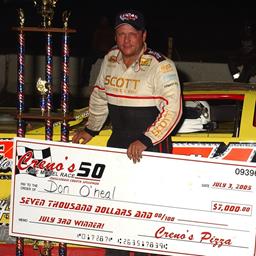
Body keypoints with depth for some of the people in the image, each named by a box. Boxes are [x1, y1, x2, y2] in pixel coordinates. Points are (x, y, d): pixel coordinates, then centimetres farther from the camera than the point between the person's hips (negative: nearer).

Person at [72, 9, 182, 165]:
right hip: (117, 142, 6)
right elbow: (100, 97, 21)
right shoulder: (110, 59, 6)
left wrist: (145, 141, -24)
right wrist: (91, 130, 24)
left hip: (152, 146, -6)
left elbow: (172, 110, -19)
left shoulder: (161, 66, -15)